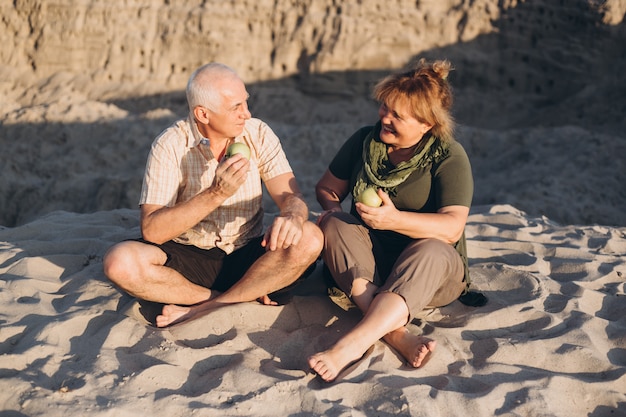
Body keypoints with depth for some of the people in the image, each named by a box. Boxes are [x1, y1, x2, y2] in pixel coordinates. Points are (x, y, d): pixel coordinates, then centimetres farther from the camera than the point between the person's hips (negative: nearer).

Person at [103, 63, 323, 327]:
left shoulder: (258, 134, -4)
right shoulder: (170, 146, -11)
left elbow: (292, 197, -9)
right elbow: (152, 231, -18)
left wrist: (291, 217, -35)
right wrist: (216, 194, -30)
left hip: (247, 257, 2)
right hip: (187, 260, -1)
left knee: (310, 240, -26)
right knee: (120, 262, -29)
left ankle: (207, 309, -21)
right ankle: (245, 299, -20)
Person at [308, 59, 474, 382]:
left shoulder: (449, 158, -8)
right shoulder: (365, 140, 4)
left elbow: (452, 228, -19)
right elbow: (326, 188, 13)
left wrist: (394, 219, -33)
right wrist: (333, 209, -11)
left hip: (431, 271, -3)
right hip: (364, 261, 4)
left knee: (431, 251, -37)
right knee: (333, 225, -26)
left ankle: (351, 344, -51)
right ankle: (396, 333, -42)